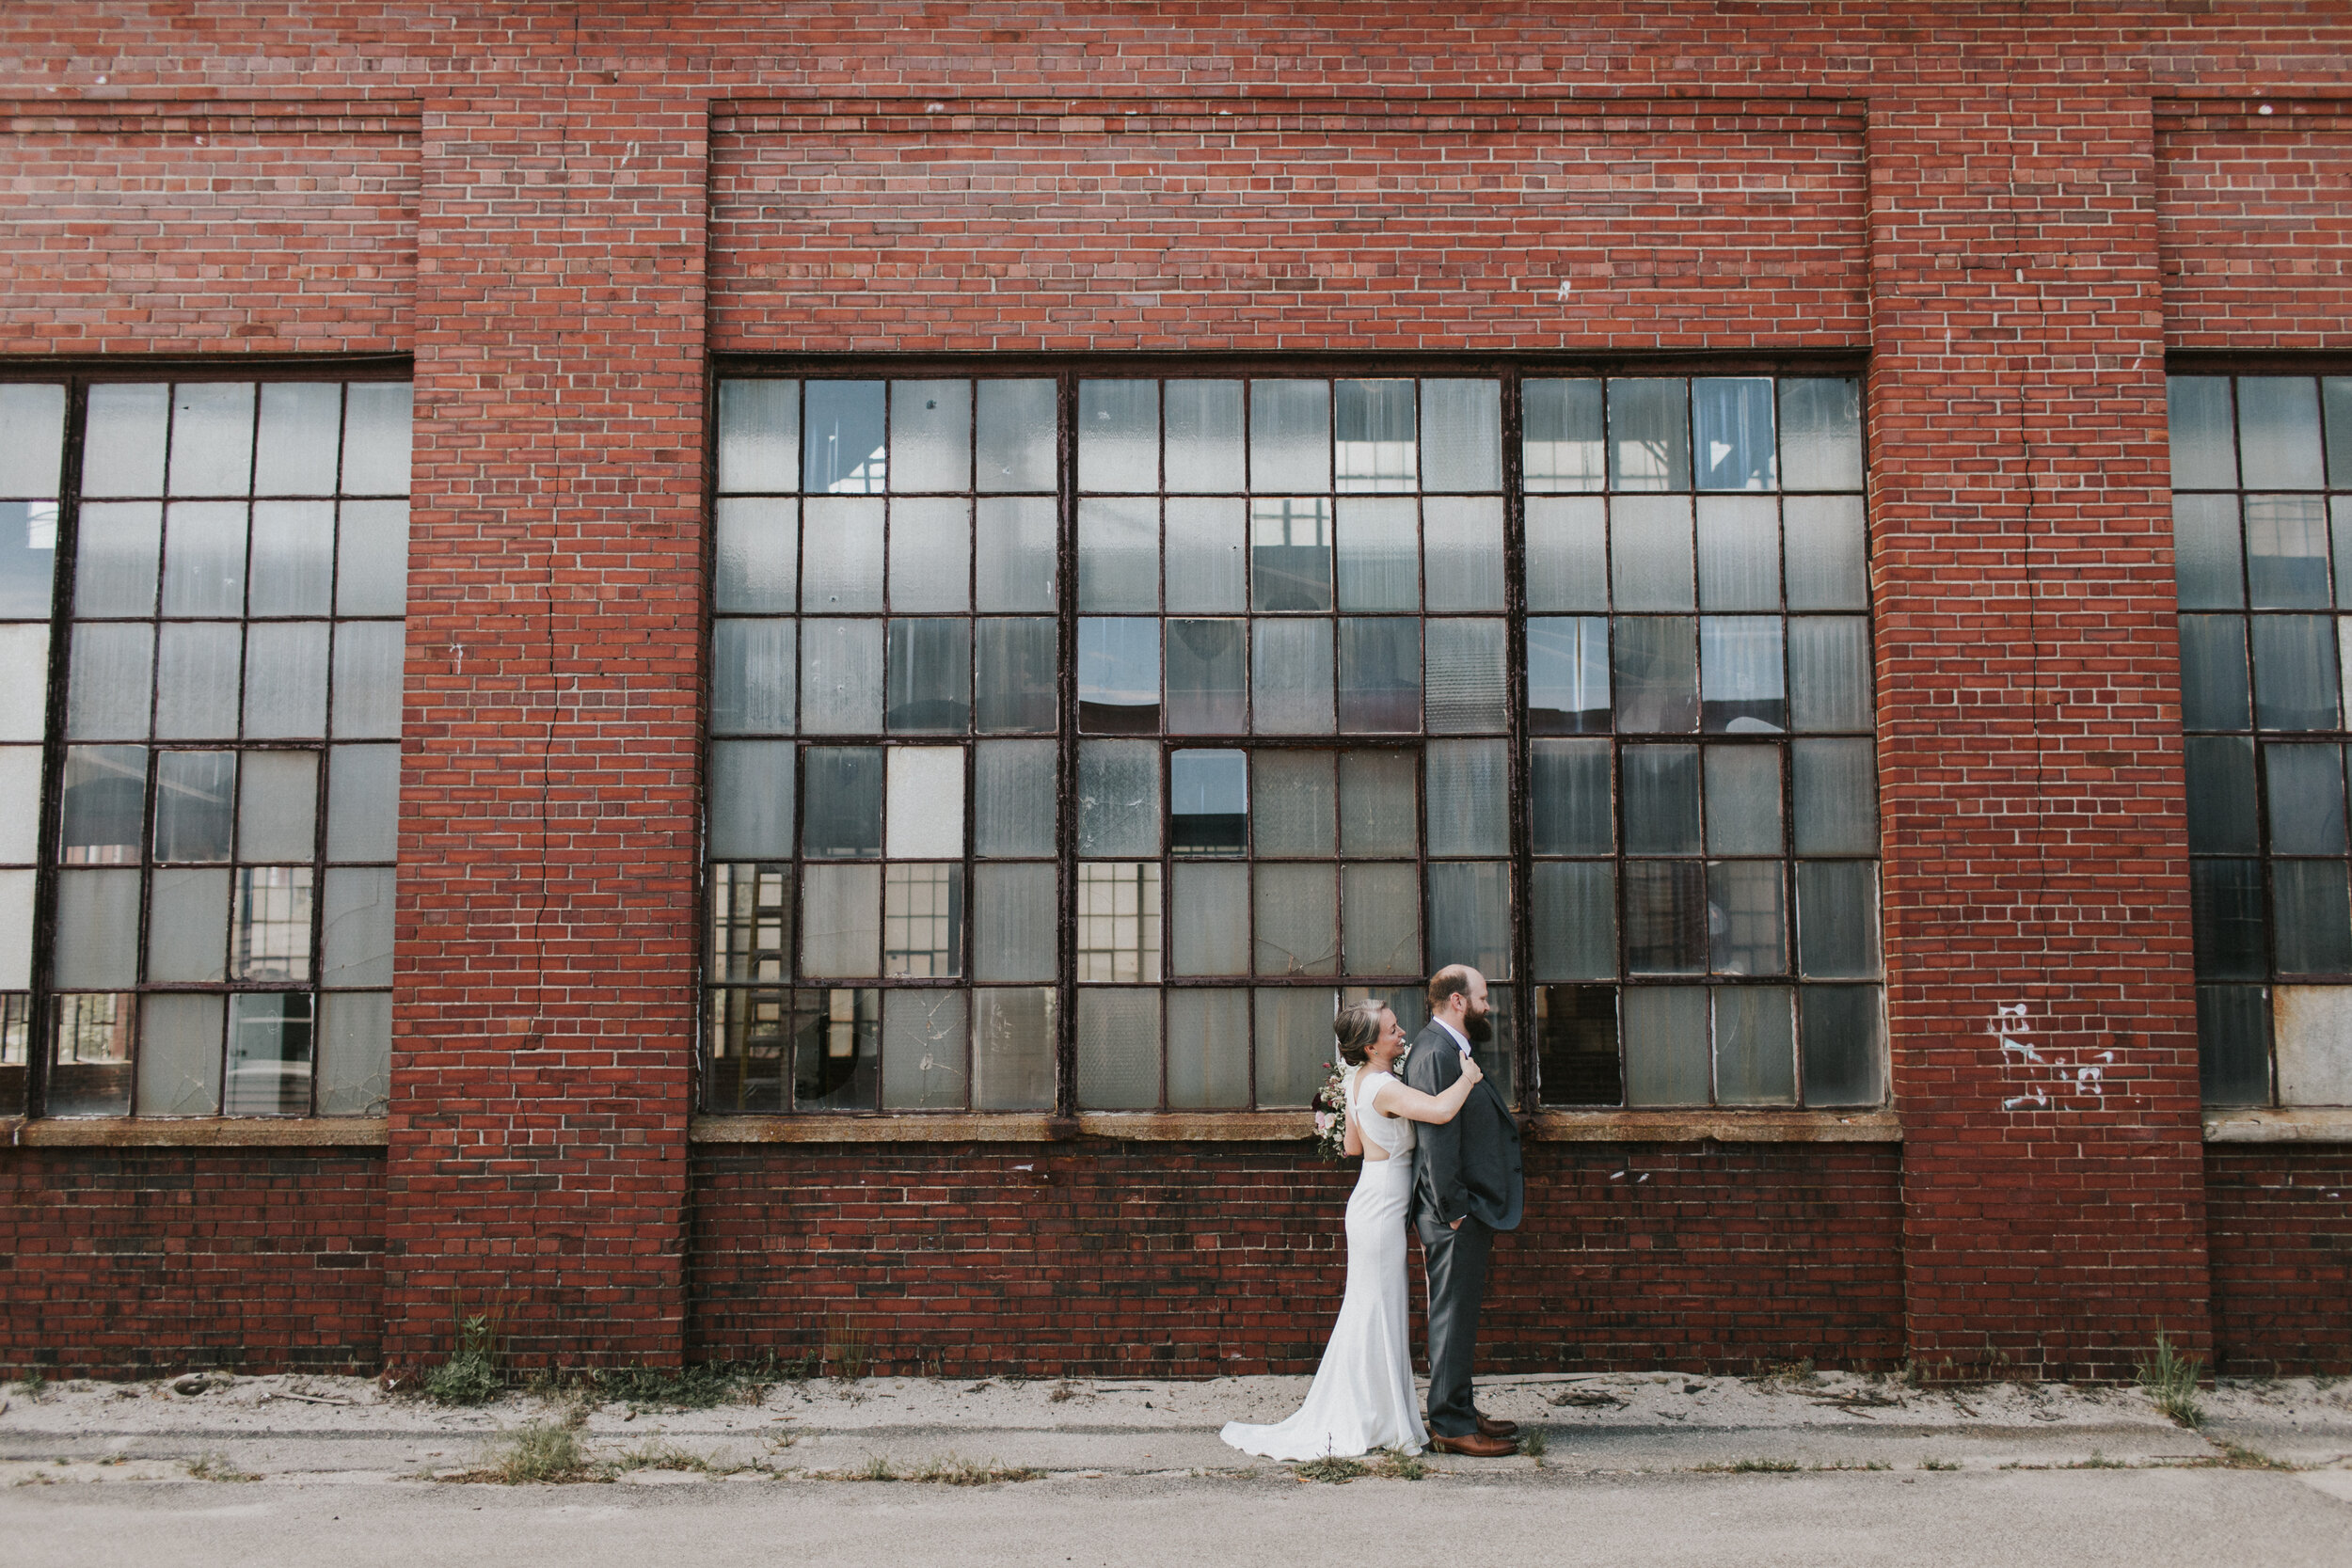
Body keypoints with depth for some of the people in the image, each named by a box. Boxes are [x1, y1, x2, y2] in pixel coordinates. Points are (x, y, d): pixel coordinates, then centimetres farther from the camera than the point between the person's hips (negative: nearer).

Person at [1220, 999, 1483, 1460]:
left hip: (1373, 1202, 10)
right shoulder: (1383, 1088, -21)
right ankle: (1374, 1423, 7)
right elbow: (1442, 1110, -36)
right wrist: (1468, 1077, -18)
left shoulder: (1359, 1080, 9)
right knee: (1377, 1313, -1)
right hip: (1382, 1209, -10)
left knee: (1373, 1313, 15)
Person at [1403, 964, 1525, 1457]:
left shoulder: (1449, 1049, 17)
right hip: (1456, 1214, -11)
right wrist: (1453, 1208, -21)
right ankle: (1450, 1426, 2)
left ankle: (1459, 1412, 25)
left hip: (1467, 1212, 11)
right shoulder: (1437, 1052, -18)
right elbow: (1437, 1133, -22)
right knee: (1452, 1316, -4)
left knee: (1460, 1315, 16)